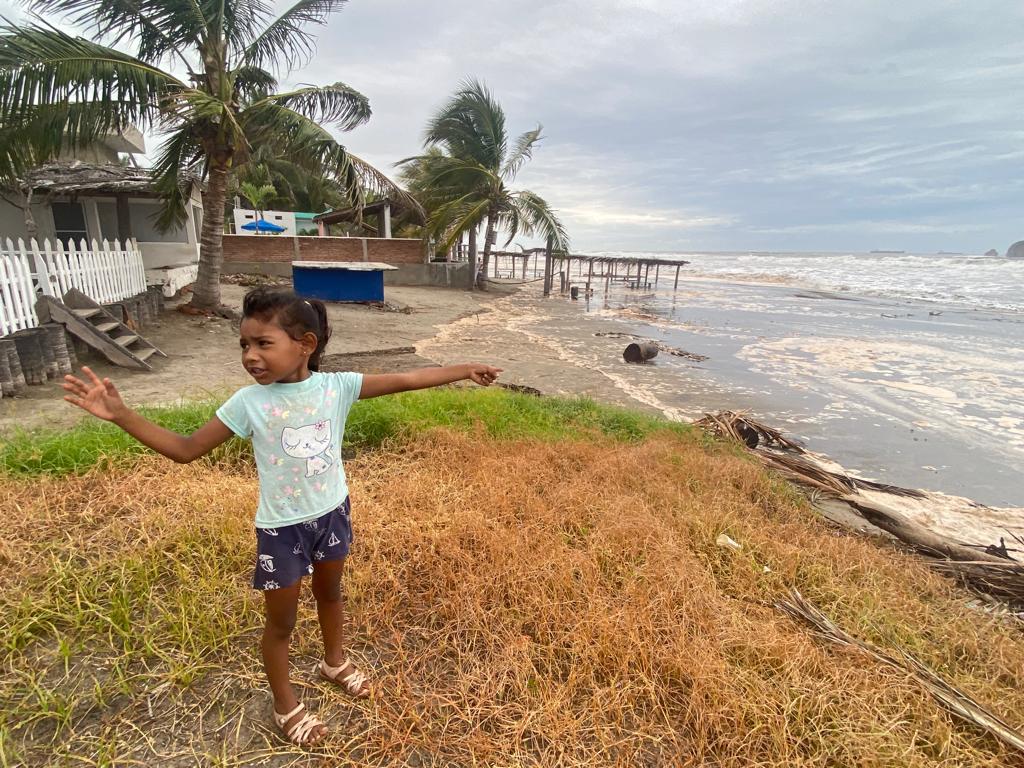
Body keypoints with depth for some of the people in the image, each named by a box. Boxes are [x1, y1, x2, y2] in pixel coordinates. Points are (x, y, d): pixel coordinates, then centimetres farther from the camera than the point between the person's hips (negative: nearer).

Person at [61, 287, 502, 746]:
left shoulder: (337, 386, -16)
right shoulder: (248, 402, -17)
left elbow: (403, 381, -14)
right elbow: (185, 450, -8)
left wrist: (464, 371, -14)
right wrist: (120, 414, -17)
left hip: (332, 514, 2)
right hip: (281, 529, -1)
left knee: (330, 593, 27)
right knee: (281, 621, 17)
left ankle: (334, 662, 57)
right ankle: (285, 707, 44)